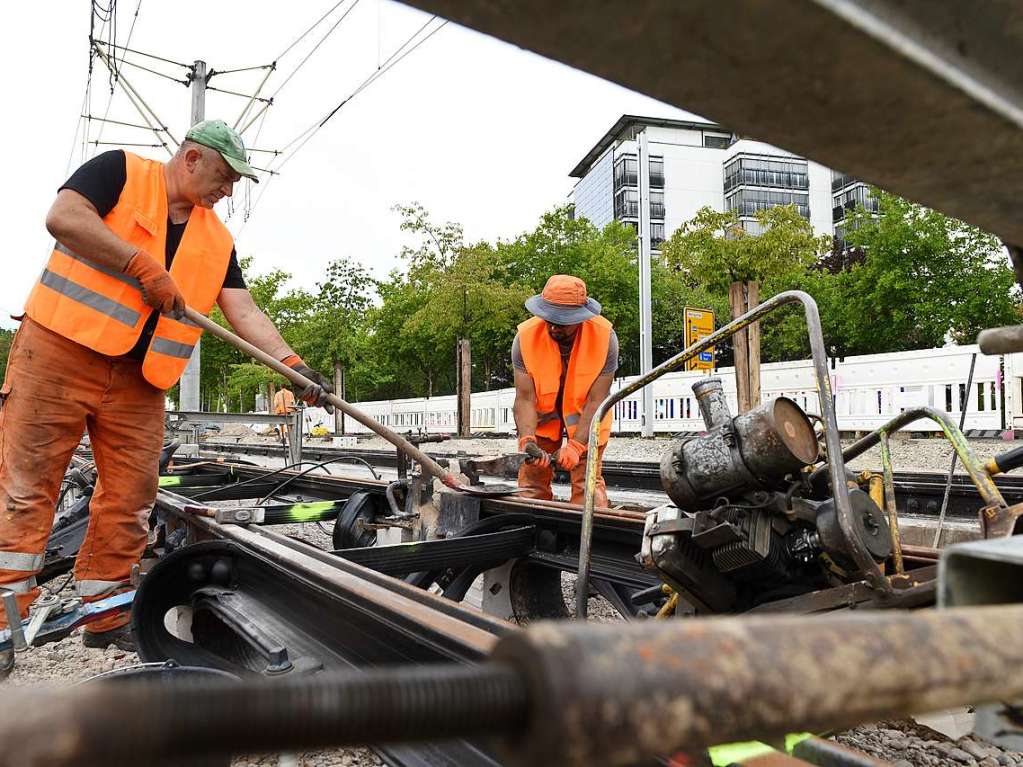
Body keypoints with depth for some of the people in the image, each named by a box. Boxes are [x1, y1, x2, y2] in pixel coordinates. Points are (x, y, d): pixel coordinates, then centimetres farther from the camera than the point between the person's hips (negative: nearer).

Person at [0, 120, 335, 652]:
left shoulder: (217, 240, 13)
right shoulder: (120, 171, 1)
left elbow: (244, 312, 6)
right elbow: (63, 216, -14)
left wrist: (292, 364, -7)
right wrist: (145, 264, -15)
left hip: (139, 382, 5)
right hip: (59, 352, -5)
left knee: (130, 499, 4)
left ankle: (105, 616, 16)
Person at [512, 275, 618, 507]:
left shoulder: (605, 336, -26)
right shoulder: (525, 335, -24)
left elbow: (596, 400, -26)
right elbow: (525, 398, -24)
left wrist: (575, 446, -36)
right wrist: (527, 440, -41)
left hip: (585, 416, -1)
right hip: (542, 416, 1)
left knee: (588, 481, -8)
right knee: (531, 481, -3)